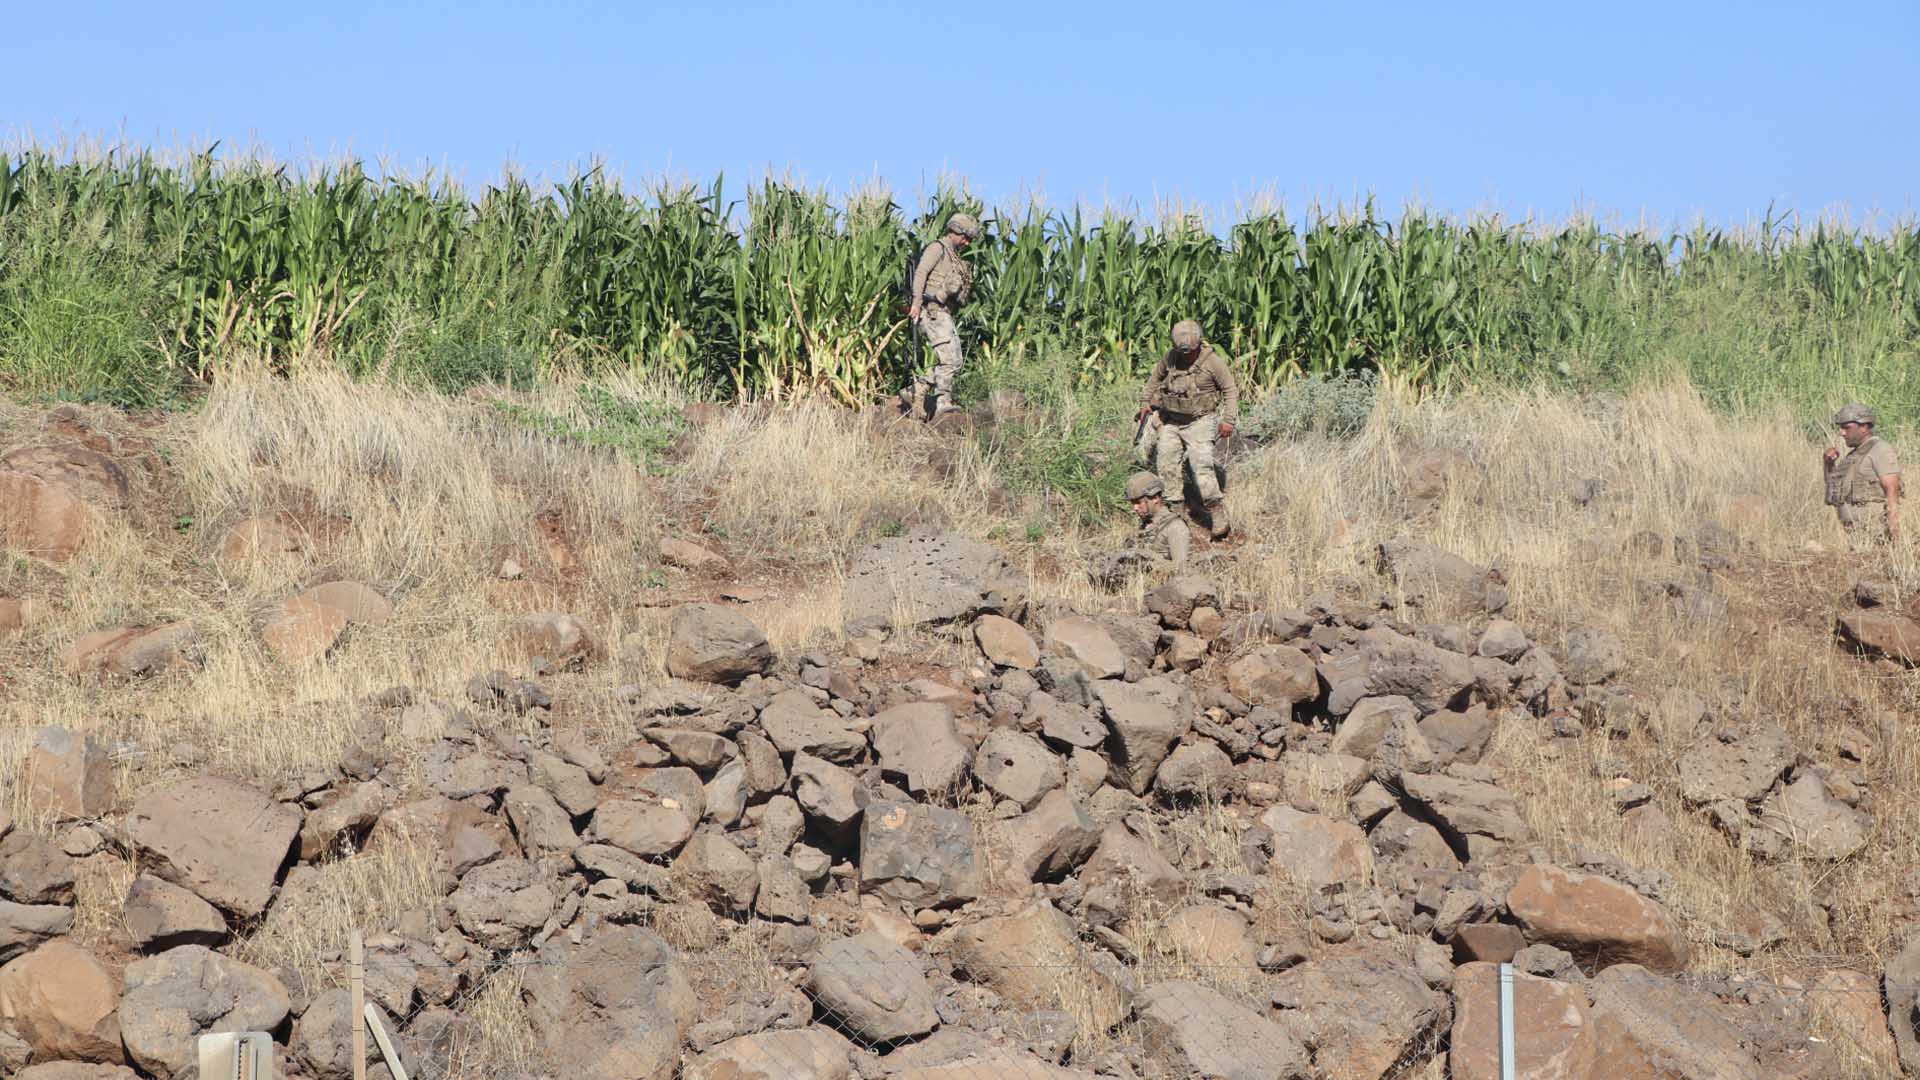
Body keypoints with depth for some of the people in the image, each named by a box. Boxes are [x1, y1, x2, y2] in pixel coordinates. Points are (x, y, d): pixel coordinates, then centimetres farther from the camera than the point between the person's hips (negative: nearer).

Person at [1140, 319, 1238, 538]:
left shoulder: (1212, 361, -12)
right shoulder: (1169, 358, -1)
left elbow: (1231, 390, -5)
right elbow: (1156, 377, 20)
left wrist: (1228, 420, -12)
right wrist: (1147, 402, 11)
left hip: (1200, 421, -5)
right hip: (1172, 421, 5)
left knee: (1201, 465, -17)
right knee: (1166, 462, -2)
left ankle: (1218, 516, -13)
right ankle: (1176, 509, 8)